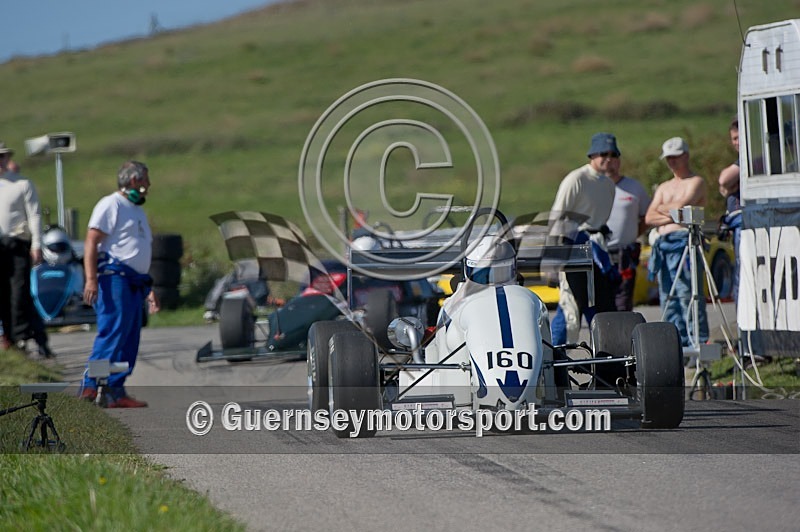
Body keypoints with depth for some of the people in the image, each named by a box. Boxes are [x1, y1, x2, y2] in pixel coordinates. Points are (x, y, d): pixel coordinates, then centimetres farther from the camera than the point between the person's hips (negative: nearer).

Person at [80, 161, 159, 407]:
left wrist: (149, 289, 28)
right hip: (114, 278, -9)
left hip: (134, 283, 9)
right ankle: (91, 386, -17)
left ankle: (116, 392, 6)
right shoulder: (111, 205, -4)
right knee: (112, 334, -16)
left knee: (129, 340, 5)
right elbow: (92, 242, -13)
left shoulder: (137, 211, 26)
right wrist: (91, 279, -23)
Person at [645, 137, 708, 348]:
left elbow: (682, 205, -11)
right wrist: (672, 215, -3)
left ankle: (698, 344, -18)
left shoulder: (696, 182, 5)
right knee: (668, 299, 2)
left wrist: (662, 208, 7)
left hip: (684, 242, -7)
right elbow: (649, 218, 13)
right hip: (662, 246, 7)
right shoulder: (663, 188, 25)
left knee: (687, 295, -15)